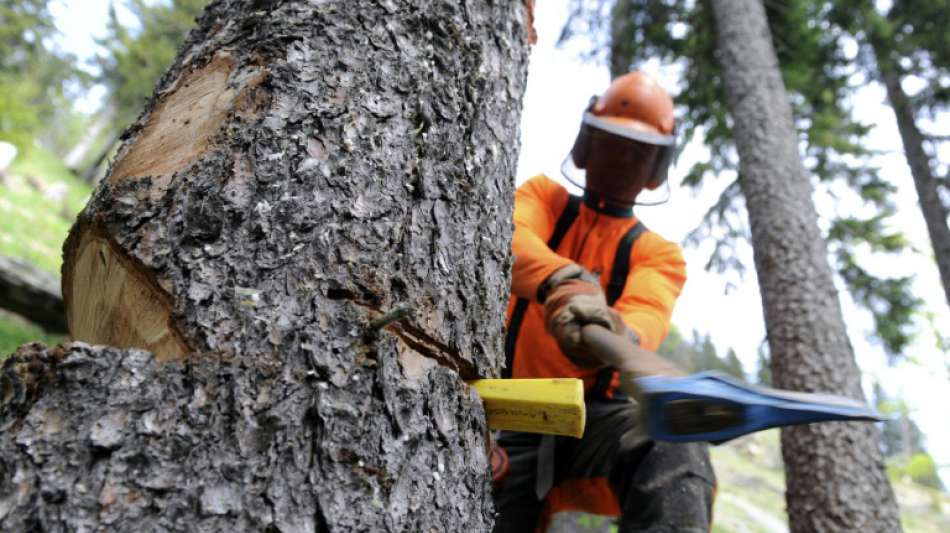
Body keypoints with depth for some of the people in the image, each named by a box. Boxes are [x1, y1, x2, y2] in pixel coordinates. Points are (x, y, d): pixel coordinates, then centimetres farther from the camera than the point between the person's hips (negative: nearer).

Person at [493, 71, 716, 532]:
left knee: (676, 446, -32)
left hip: (598, 415, -1)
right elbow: (506, 240, -16)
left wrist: (616, 337, -42)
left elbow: (647, 315, -15)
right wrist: (562, 281, -39)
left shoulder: (658, 253, 8)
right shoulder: (543, 195, 9)